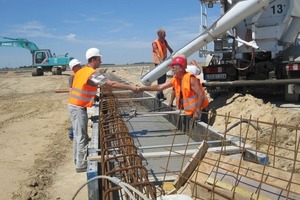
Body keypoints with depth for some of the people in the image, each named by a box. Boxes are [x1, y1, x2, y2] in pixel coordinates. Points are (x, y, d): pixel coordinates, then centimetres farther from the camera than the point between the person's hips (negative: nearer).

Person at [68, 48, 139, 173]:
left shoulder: (82, 71, 10)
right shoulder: (92, 74, -18)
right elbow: (112, 84, -20)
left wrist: (94, 95, 19)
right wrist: (130, 87, -14)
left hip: (74, 105, 9)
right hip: (79, 108, -9)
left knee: (78, 135, 18)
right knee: (82, 137, -2)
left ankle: (78, 160, 29)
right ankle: (81, 165, 5)